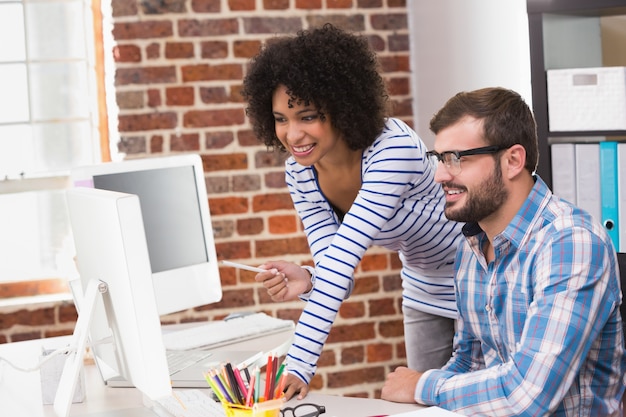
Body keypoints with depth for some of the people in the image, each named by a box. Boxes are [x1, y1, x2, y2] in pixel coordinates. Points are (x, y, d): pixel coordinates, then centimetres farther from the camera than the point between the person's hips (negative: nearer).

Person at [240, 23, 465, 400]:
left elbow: (345, 254, -42)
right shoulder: (299, 172, -13)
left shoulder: (393, 148, -34)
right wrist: (307, 281, -40)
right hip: (423, 291, 6)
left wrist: (301, 366, -47)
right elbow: (334, 269, -15)